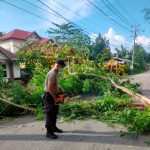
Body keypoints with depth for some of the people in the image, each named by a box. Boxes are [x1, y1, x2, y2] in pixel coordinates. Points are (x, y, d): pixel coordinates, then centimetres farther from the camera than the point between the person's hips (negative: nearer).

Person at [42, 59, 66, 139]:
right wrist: (55, 98, -20)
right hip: (49, 96, -10)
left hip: (53, 95, 10)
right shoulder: (52, 74, -24)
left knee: (54, 112, 19)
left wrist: (59, 87, 6)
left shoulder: (56, 72, 8)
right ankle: (49, 132, 9)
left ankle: (54, 127, 35)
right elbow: (50, 88, -26)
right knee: (50, 114, -2)